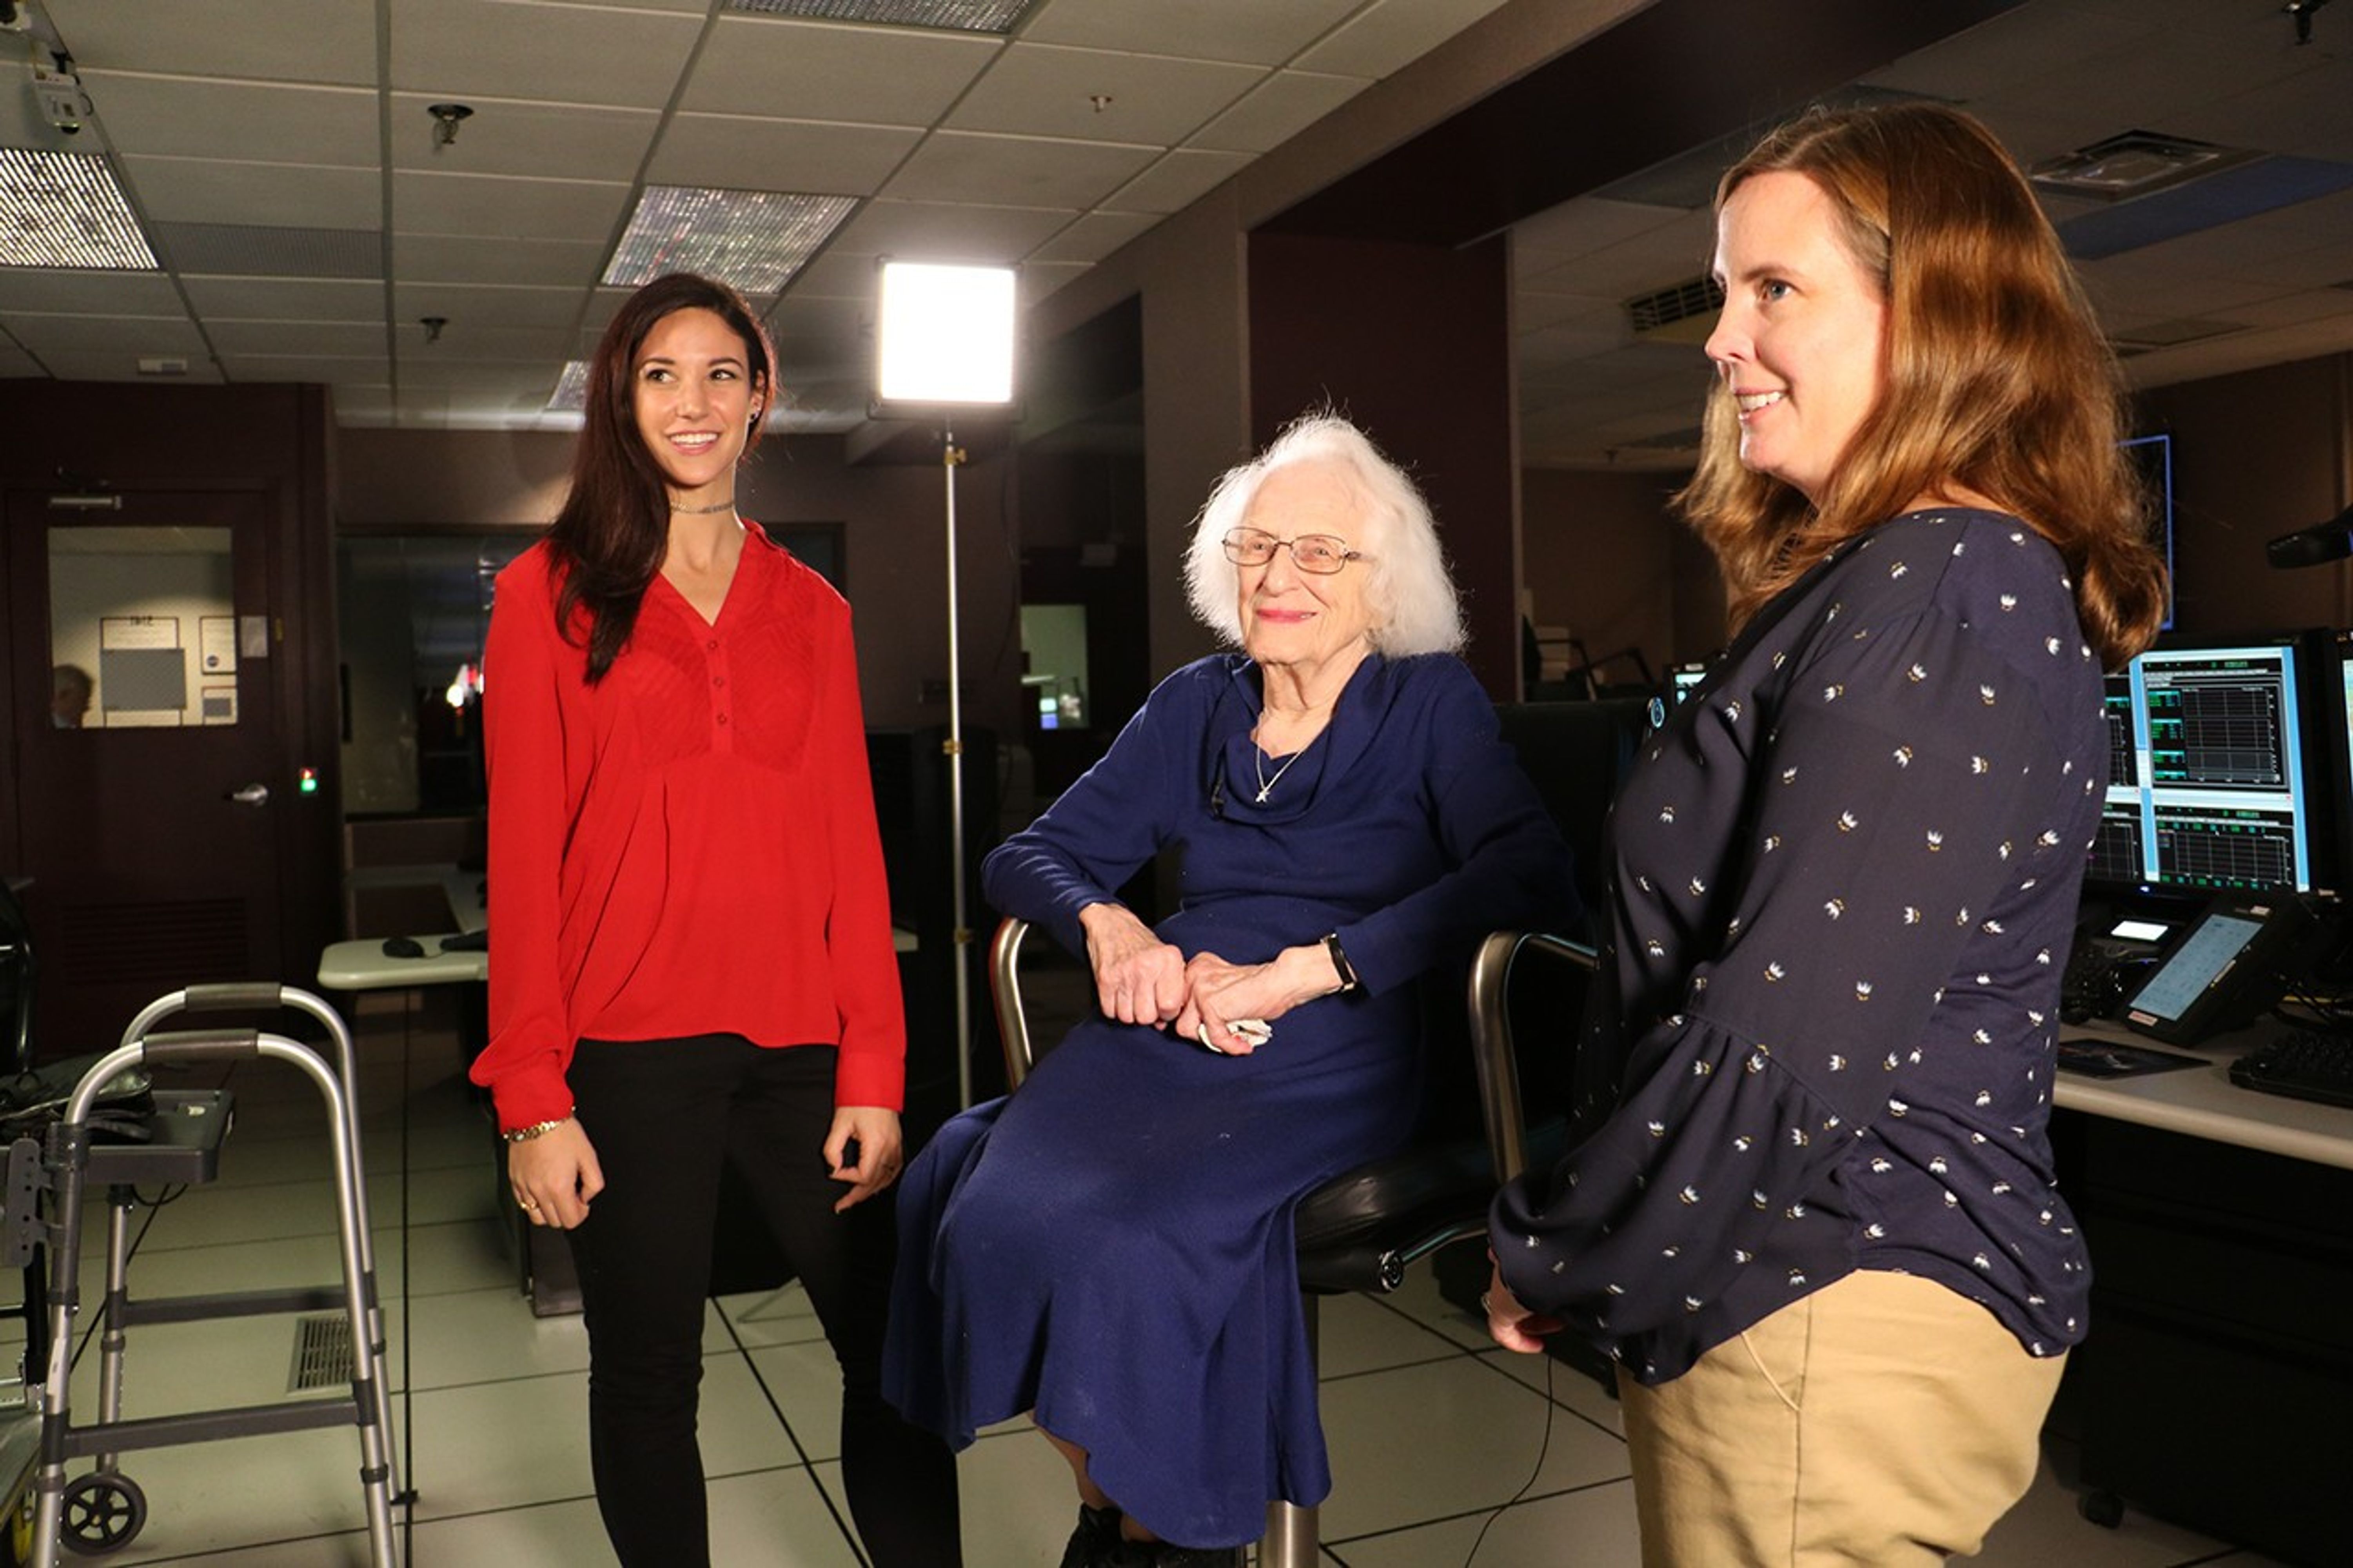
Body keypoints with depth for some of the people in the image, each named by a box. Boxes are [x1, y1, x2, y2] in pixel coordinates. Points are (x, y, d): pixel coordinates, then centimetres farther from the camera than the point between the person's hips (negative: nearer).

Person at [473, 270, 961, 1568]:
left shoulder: (811, 611, 12)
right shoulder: (551, 595, 3)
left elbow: (851, 847, 7)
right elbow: (522, 855, -1)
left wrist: (873, 1073, -1)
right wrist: (533, 1099, -7)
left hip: (797, 1044, 3)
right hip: (628, 1048, -2)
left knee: (896, 1347, 3)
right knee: (648, 1376, 9)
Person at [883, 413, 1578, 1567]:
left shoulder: (1429, 703, 3)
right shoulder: (1194, 707, 15)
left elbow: (1529, 875, -14)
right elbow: (1029, 856, 16)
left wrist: (1302, 969, -21)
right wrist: (1106, 922, -8)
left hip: (1326, 1058, -4)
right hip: (1155, 1036, 4)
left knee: (1120, 1240, -29)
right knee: (996, 1218, -24)